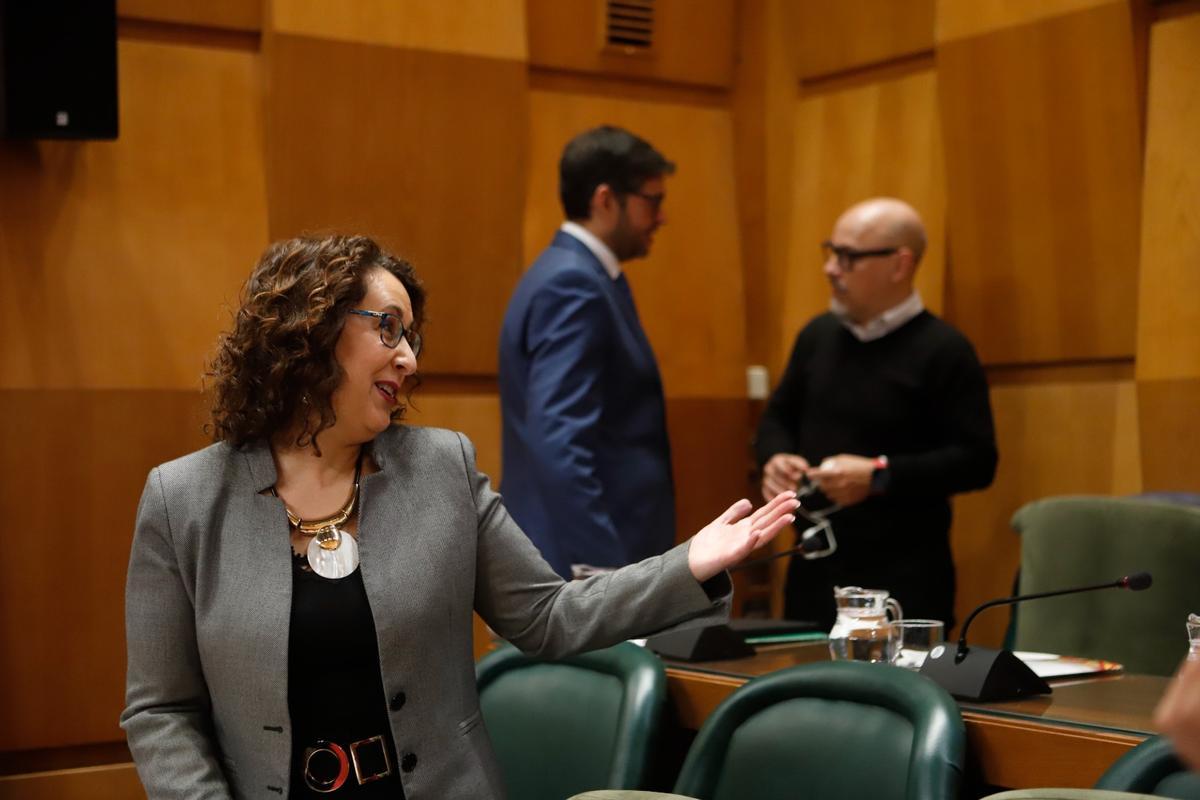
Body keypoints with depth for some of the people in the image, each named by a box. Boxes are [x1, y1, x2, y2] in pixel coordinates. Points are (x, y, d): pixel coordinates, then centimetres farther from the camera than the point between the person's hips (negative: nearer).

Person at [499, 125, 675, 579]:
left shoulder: (573, 276, 15)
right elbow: (558, 442, -26)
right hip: (583, 559, -10)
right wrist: (604, 568, -28)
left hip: (588, 553, 10)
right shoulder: (573, 284, -16)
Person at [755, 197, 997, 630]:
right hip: (813, 570, 6)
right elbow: (777, 418, 21)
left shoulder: (944, 351, -10)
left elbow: (977, 461, -13)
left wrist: (879, 476, -20)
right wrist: (775, 457, -2)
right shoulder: (818, 334, 9)